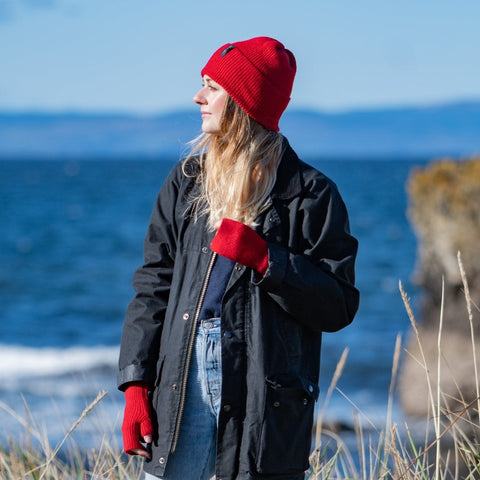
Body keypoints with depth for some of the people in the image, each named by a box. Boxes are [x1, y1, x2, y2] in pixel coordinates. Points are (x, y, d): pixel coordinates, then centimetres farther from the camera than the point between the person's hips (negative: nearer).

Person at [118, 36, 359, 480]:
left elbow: (339, 307, -3)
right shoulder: (186, 181, 14)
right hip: (181, 390, 4)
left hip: (265, 400, -4)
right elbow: (153, 286, 12)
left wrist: (264, 260, -15)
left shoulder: (309, 193, 0)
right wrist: (136, 385, 2)